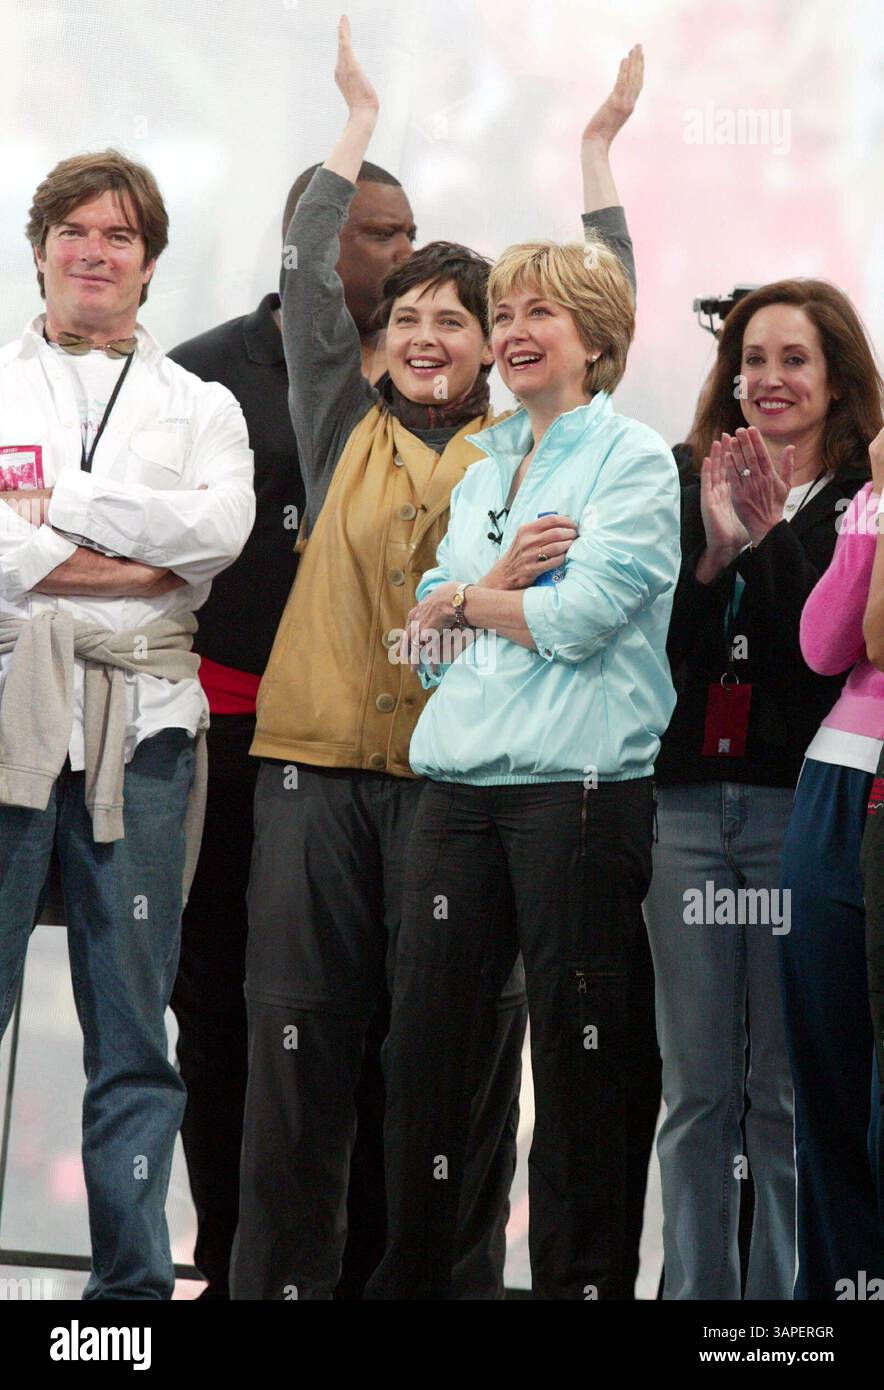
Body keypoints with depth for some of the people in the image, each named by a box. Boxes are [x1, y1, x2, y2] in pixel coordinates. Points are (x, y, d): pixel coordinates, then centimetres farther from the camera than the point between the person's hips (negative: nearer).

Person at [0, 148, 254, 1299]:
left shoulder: (199, 408, 18)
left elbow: (222, 527, -3)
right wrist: (144, 564, -7)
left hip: (141, 720, 2)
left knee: (134, 1027, 4)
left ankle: (134, 1278, 8)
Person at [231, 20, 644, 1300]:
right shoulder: (346, 431, 12)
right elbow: (309, 280, 11)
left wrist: (597, 150, 11)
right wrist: (360, 122, 16)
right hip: (320, 764, 1)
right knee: (300, 1037, 2)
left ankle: (455, 1278, 8)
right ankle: (279, 1277, 9)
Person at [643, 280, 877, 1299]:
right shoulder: (696, 495, 12)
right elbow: (652, 650, 4)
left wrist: (769, 539, -18)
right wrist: (715, 555, -10)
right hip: (689, 803, 4)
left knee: (789, 1092, 0)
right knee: (696, 1090, 7)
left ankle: (785, 1286, 6)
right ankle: (695, 1288, 12)